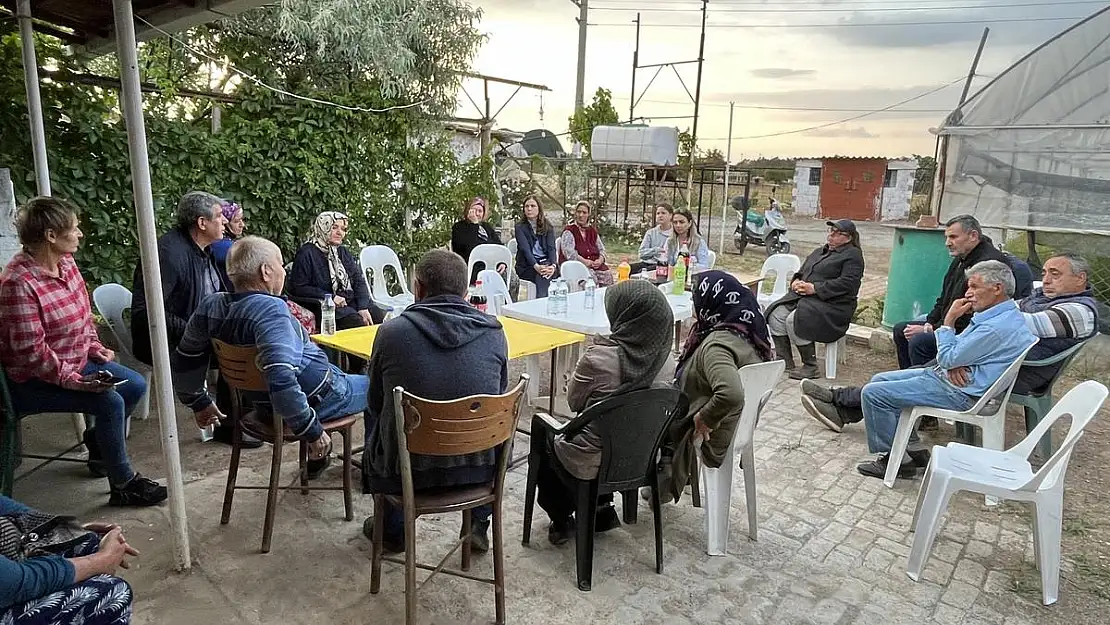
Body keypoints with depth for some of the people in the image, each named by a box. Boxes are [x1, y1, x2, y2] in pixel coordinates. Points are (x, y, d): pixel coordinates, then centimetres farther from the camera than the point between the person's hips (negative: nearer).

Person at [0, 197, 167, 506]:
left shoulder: (66, 263, 0)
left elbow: (83, 312, 14)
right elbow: (31, 351, -26)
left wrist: (94, 347, 3)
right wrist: (74, 381, -26)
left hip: (76, 361, 9)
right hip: (33, 379, -9)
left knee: (135, 386, 3)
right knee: (109, 401, -23)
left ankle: (97, 442, 27)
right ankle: (123, 486, -9)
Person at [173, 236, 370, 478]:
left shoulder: (212, 305, -4)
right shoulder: (270, 309, -30)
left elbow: (184, 362, 10)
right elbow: (281, 377, -42)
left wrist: (199, 402, 26)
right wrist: (312, 431, -33)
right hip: (315, 398, -8)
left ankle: (318, 456, 33)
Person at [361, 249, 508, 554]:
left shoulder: (391, 332, -9)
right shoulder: (493, 332, -5)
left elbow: (375, 403, 6)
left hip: (408, 472, -1)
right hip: (480, 469, 1)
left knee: (375, 417, 31)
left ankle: (392, 530, 44)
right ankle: (479, 525, 39)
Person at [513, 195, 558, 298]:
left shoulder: (547, 226, 11)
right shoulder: (520, 227, 3)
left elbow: (551, 248, -1)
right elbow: (525, 249, -11)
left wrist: (553, 265, -22)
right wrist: (536, 266, -29)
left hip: (546, 263, 2)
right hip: (526, 266, -2)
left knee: (543, 275, -34)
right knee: (542, 274, -34)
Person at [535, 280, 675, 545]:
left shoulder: (599, 357, -27)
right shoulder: (665, 359, -11)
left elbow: (574, 402, -9)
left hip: (592, 463, -5)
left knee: (543, 432, 26)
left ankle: (561, 519, 34)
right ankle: (603, 510, 35)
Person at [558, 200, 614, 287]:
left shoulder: (593, 231, 21)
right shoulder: (569, 231, 3)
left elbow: (602, 249, 19)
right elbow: (568, 252, -10)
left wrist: (600, 260, -3)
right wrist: (585, 261, -18)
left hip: (595, 265, 5)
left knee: (607, 274, -24)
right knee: (590, 275, -34)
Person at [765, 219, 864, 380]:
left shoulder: (853, 255, 1)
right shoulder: (819, 251, 26)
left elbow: (847, 283, -13)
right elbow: (801, 272, 26)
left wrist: (815, 288, -19)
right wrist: (796, 281, 0)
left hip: (831, 304, -8)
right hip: (802, 296, 8)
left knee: (795, 320, -32)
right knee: (776, 315, -18)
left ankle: (811, 367, -18)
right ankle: (785, 363, -11)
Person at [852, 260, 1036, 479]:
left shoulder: (998, 327, -24)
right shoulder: (1001, 313, 10)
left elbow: (947, 358, -20)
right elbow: (959, 348, 15)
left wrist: (949, 320, -10)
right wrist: (954, 364, -7)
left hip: (960, 391, -11)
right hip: (947, 375, 11)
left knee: (873, 393, -14)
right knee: (880, 380, 13)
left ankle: (895, 459, -1)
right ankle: (915, 450, 13)